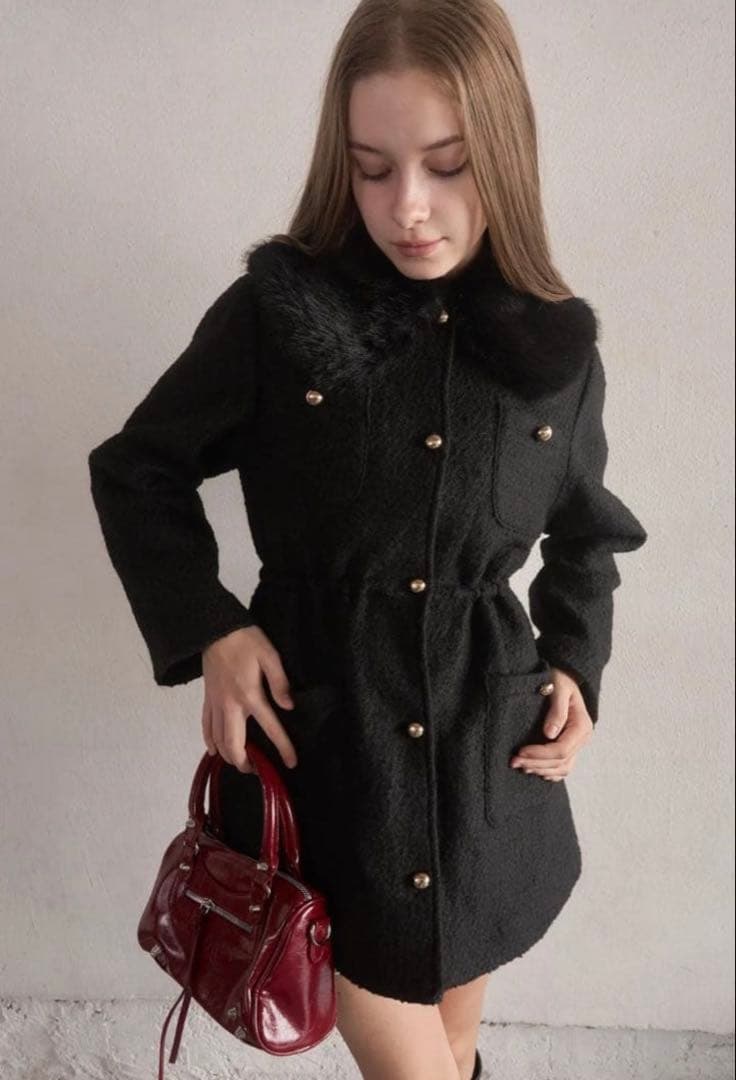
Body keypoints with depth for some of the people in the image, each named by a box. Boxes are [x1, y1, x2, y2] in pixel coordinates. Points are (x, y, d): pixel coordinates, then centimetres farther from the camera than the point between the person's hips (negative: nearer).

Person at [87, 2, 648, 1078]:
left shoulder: (559, 349, -3)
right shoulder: (275, 312, -10)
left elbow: (586, 536, 13)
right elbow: (135, 471, 0)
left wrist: (576, 667, 0)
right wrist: (210, 628, -12)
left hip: (489, 746, 3)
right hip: (316, 732, -2)